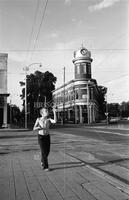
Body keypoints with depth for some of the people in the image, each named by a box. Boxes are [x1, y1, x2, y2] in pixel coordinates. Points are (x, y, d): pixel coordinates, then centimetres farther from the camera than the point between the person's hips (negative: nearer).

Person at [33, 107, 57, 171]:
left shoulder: (48, 119, -5)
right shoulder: (38, 119, -9)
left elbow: (55, 121, -25)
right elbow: (34, 129, -7)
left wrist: (54, 113, -24)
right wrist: (40, 127, -24)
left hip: (47, 136, 3)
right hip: (41, 137, -3)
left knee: (47, 151, 10)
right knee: (43, 151, -10)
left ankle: (42, 161, 39)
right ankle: (45, 166, 1)